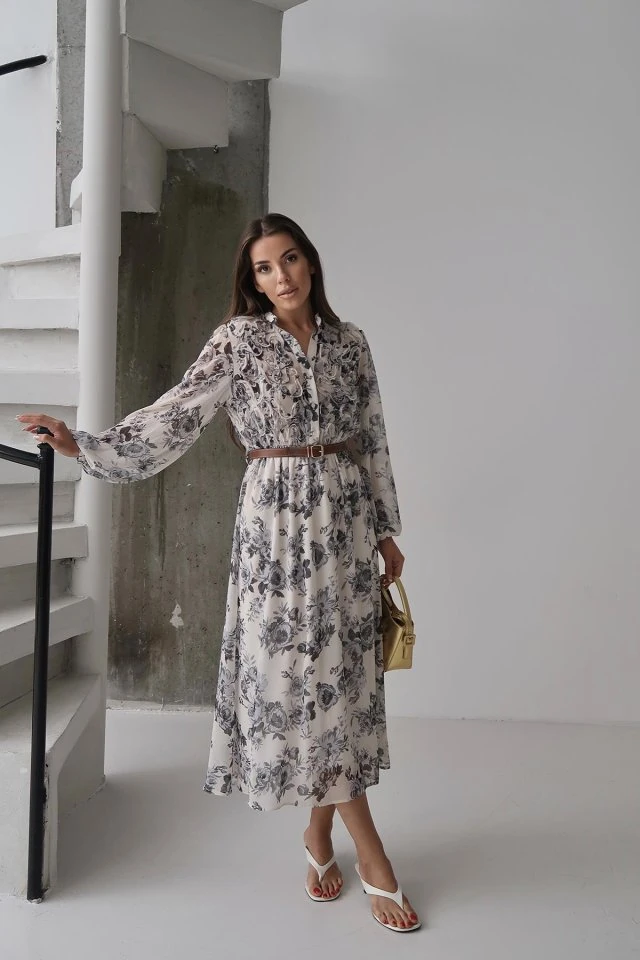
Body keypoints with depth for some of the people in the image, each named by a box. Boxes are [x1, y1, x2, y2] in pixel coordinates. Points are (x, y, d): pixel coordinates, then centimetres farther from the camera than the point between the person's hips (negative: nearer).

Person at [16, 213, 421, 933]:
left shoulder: (349, 341, 9)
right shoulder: (239, 338, -1)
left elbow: (371, 441, 11)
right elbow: (175, 415, -6)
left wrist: (385, 530, 11)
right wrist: (86, 446, -15)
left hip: (345, 521, 4)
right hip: (276, 522, -3)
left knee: (342, 673, 6)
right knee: (294, 673, -2)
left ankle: (320, 832, 25)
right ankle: (370, 855, 11)